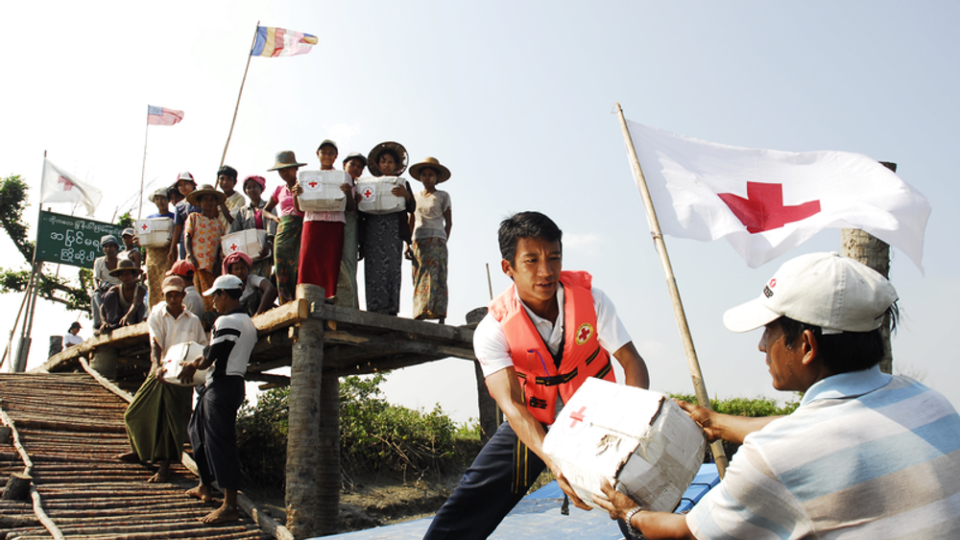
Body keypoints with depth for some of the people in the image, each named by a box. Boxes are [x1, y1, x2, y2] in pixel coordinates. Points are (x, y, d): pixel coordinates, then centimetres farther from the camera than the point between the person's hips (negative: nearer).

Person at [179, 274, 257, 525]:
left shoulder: (226, 321, -16)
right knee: (198, 430, 24)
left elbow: (210, 359, -16)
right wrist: (198, 365, 16)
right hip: (234, 381, 10)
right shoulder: (248, 322, 14)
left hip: (221, 385, -10)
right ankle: (205, 486, 35)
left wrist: (193, 366, 4)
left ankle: (230, 506, -7)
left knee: (220, 442, -8)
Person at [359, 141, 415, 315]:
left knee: (391, 267, -12)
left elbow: (412, 208, 6)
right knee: (374, 267, -9)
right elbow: (362, 210, 16)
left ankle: (390, 308, -15)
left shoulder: (402, 184, 18)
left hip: (393, 229, -1)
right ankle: (374, 309, -13)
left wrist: (406, 195, -12)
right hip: (373, 229, 1)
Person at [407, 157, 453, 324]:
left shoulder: (443, 196, 8)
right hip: (418, 242, 3)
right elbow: (411, 223, 16)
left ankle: (440, 316, -18)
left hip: (436, 241, -3)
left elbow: (449, 222, 7)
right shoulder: (415, 197, 17)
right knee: (419, 279, -4)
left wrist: (443, 242, -1)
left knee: (436, 277, -12)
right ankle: (420, 316, -8)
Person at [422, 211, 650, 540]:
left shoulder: (590, 299, -16)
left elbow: (632, 362, -17)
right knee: (466, 510, -9)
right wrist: (553, 461, -47)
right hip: (531, 425, 0)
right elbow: (511, 404, -30)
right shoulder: (493, 329, -20)